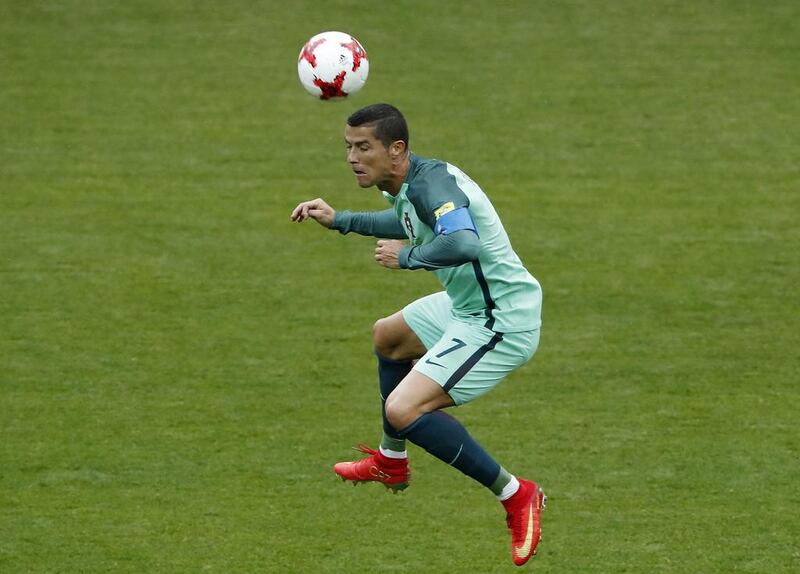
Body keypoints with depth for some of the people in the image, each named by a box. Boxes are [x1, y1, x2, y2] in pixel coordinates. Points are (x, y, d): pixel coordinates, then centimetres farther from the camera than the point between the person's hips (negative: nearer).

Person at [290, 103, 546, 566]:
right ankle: (392, 463, 50)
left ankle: (515, 495, -10)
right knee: (388, 337, 32)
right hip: (469, 306, 11)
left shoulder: (432, 182, -26)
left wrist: (406, 257, -28)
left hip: (501, 323, -11)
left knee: (403, 410, -20)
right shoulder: (408, 185, 5)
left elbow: (465, 244, -45)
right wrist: (338, 221, 21)